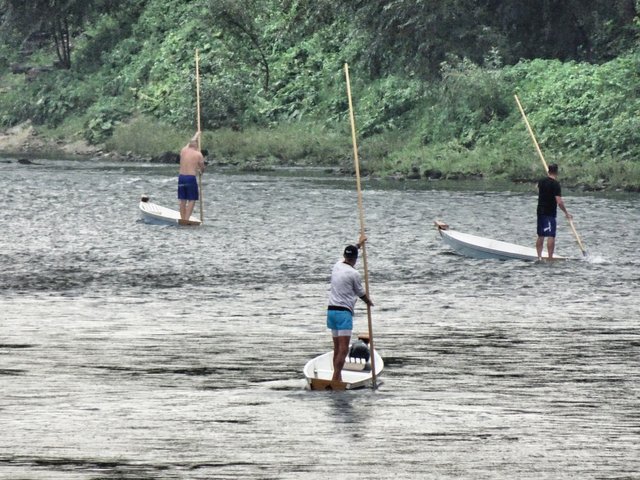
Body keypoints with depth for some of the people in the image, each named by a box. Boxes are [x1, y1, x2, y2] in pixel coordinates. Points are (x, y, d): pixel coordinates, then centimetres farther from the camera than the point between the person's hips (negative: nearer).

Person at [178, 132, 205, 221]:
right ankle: (186, 219, -10)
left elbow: (190, 142, 31)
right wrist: (200, 171, 34)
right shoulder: (198, 154, -2)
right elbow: (202, 169, 9)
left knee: (183, 200, 12)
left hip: (181, 177, 4)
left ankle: (183, 219, 13)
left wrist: (196, 135, 49)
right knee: (192, 200, 0)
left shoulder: (183, 151, 8)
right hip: (191, 177, -4)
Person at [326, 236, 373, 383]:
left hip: (331, 310, 8)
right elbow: (361, 294, 4)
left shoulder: (337, 266, 9)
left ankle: (338, 378, 16)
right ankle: (335, 379, -20)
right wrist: (369, 302, 26)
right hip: (344, 312, -8)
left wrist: (358, 244, 48)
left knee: (337, 348, 13)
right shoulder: (353, 274, -10)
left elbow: (348, 256, 33)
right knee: (343, 349, -11)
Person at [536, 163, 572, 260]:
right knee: (551, 236, -8)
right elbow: (559, 202, -20)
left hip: (540, 211, 7)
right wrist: (566, 213, -9)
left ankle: (539, 257, 15)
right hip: (550, 213, -7)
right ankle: (550, 258, -13)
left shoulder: (542, 181, 6)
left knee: (540, 236, 13)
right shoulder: (555, 184, -15)